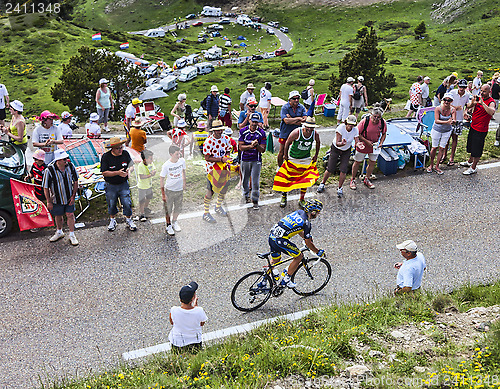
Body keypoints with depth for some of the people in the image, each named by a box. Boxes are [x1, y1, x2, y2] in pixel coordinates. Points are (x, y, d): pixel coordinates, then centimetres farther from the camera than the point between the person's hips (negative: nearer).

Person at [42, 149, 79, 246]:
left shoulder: (70, 166, -14)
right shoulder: (49, 170, -23)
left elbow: (75, 181, -1)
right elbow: (45, 187, -13)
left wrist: (73, 196, -4)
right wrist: (49, 202, -10)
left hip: (69, 198, 1)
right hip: (57, 199, -1)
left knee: (70, 215, 4)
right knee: (58, 216, 16)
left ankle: (72, 235, 21)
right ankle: (59, 232, 42)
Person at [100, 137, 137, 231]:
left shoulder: (125, 153, -5)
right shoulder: (106, 157, -14)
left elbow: (131, 165, 4)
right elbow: (104, 173, -17)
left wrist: (129, 169, -21)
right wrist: (118, 173, -27)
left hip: (123, 184, 1)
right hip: (111, 185, -1)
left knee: (127, 203, -1)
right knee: (111, 204, 13)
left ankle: (129, 220, 21)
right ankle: (112, 220, 36)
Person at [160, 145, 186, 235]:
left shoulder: (182, 161, -11)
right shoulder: (166, 165, -21)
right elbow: (162, 179, -11)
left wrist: (184, 182, 18)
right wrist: (163, 193, -10)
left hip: (180, 190, 4)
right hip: (169, 190, -3)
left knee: (178, 209, 17)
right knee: (168, 209, 10)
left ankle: (174, 222, 44)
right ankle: (168, 225, 34)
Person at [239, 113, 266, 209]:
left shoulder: (262, 133, -5)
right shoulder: (243, 131, -3)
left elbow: (262, 150, -4)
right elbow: (241, 147, -6)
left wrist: (257, 145, -24)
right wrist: (250, 146, -22)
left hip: (256, 160, -2)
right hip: (245, 160, 2)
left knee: (255, 181, -5)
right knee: (245, 180, 15)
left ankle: (255, 201, 6)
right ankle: (246, 195, 39)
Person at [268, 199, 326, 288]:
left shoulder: (299, 211, 14)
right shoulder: (306, 223, -8)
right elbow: (308, 243, 0)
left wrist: (306, 237, 36)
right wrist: (318, 252, 14)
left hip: (272, 235, 9)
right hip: (280, 240, -8)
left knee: (275, 259, 27)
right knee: (299, 256, 7)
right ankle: (285, 280, 12)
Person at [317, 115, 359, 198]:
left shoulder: (355, 130, -19)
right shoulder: (340, 128, -29)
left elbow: (357, 142, -21)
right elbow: (337, 143, -34)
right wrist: (342, 143, -57)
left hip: (346, 151, 2)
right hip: (336, 149, -2)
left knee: (343, 170, -6)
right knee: (330, 170, -1)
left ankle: (340, 188, 15)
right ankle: (322, 183, 27)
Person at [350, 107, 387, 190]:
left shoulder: (383, 123, -9)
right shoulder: (365, 121, -22)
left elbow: (384, 134, 8)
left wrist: (381, 143, -8)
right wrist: (366, 141, -23)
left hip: (375, 146, 4)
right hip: (363, 145, -4)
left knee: (372, 163, 13)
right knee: (357, 162, 8)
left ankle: (367, 180, 35)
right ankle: (353, 180, 26)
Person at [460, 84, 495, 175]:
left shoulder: (491, 102, -18)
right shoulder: (479, 97, 4)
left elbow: (492, 112, -37)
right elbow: (468, 106, 2)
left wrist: (482, 103, -39)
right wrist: (472, 102, -20)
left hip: (481, 129, -8)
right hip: (473, 126, 8)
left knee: (477, 149, 1)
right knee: (471, 145, 23)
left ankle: (473, 168, 13)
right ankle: (470, 162, 43)